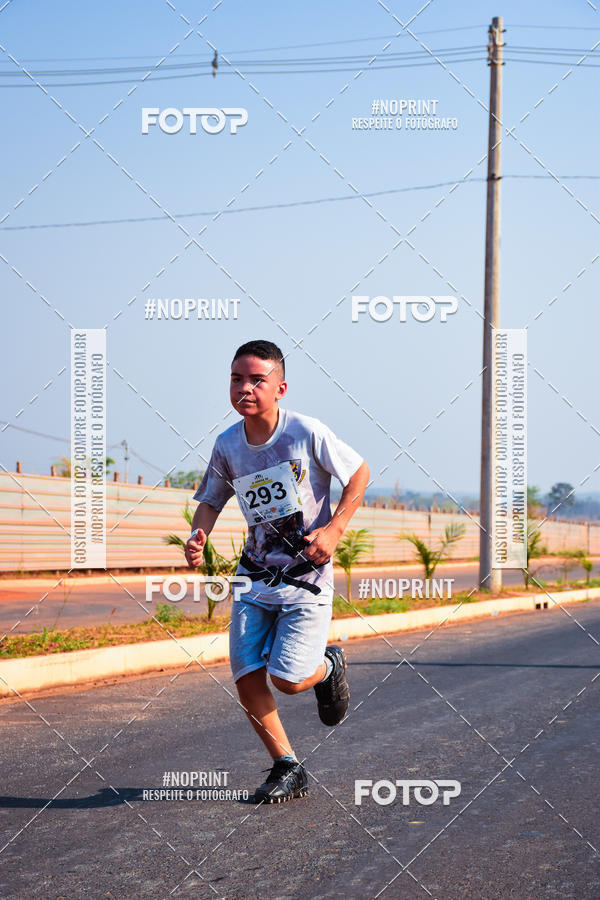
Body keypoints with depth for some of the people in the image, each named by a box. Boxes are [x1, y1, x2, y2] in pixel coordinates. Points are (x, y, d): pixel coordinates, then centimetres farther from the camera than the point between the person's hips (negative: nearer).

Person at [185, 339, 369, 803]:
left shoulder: (308, 433, -16)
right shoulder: (227, 445, -3)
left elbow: (359, 473, -3)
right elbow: (210, 500, 12)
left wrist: (334, 529, -13)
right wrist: (199, 535, -9)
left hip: (308, 577, -4)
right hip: (256, 575, 4)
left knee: (288, 680, -12)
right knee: (246, 678, -5)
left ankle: (329, 666, 25)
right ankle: (288, 769, 14)